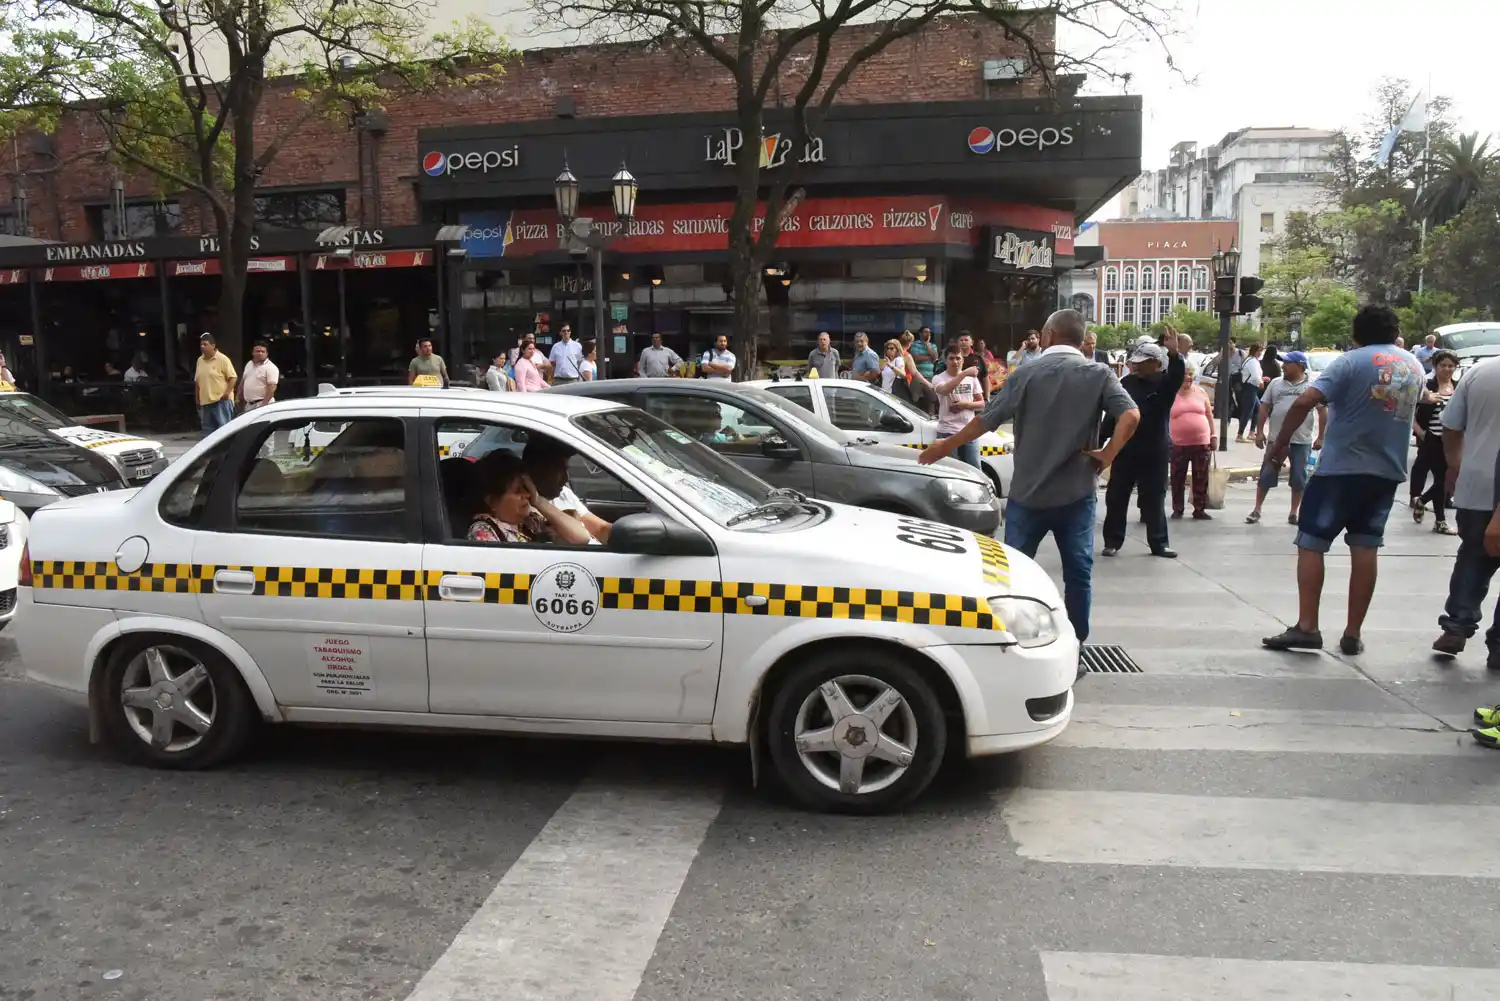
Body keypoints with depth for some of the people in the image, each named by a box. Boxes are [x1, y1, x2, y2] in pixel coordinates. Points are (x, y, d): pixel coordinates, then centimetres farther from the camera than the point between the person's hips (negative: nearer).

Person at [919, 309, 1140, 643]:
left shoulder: (1027, 374, -3)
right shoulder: (1099, 375, -1)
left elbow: (986, 419, -4)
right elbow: (1131, 415, -16)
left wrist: (946, 446, 6)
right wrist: (1108, 454, -7)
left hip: (1028, 491, 0)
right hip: (1076, 492, 1)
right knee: (1078, 572, 8)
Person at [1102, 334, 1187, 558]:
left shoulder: (1165, 383, -3)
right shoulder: (1126, 383, 3)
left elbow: (1178, 375, -26)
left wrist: (1174, 354, -44)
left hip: (1155, 453, -2)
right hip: (1125, 451, 2)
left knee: (1154, 499, 7)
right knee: (1116, 497, 5)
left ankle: (1158, 543, 17)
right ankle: (1112, 541, 15)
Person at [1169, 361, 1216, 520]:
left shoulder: (1200, 392, 7)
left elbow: (1209, 415, 12)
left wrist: (1213, 435, 9)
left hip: (1202, 442, 2)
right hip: (1179, 444, -2)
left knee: (1201, 479, 5)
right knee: (1177, 478, 4)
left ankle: (1199, 510, 13)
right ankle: (1177, 509, 15)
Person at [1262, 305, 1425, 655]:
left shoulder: (1352, 361, -10)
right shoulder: (1414, 366, 11)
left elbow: (1303, 403, -20)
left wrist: (1280, 443, -10)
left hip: (1341, 467, -6)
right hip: (1388, 471, 6)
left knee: (1311, 543, 1)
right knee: (1365, 548, 9)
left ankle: (1306, 626, -5)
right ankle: (1353, 634, 11)